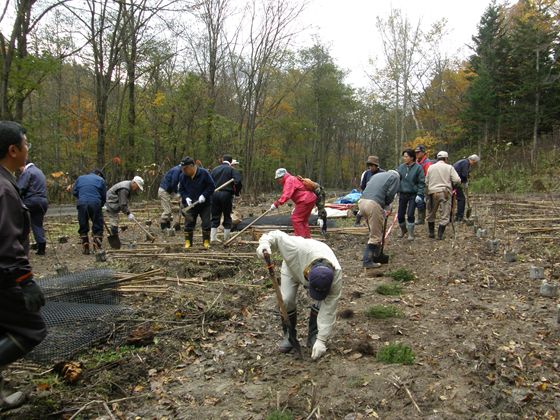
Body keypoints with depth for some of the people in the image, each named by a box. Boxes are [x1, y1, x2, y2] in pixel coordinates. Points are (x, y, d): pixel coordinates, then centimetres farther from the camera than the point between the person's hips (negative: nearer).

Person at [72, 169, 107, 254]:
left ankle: (85, 248, 11)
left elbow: (74, 191, 15)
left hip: (82, 204, 3)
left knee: (83, 227, 11)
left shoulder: (80, 178, 21)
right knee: (97, 227, 5)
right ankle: (97, 248, 1)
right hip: (95, 204, -2)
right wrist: (101, 205, 23)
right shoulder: (100, 180, 12)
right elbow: (104, 196, 10)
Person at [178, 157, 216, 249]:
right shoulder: (183, 176, -2)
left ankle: (206, 242, 12)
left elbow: (212, 186, -10)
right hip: (190, 204, 3)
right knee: (189, 223, 1)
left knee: (206, 223, -1)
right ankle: (188, 242, 11)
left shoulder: (204, 173, -13)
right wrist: (186, 198, -12)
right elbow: (181, 189, 6)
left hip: (205, 204, -2)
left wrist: (204, 195, -20)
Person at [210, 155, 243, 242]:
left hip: (214, 194, 4)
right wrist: (237, 192, -1)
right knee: (227, 216, 7)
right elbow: (238, 181, -15)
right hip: (226, 194, -4)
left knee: (215, 217, 10)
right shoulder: (232, 169, -3)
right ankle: (226, 238, 11)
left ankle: (213, 237, 8)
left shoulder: (215, 169, 13)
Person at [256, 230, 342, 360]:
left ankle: (314, 336, 4)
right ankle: (289, 334, 7)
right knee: (286, 300, -15)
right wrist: (264, 242, -51)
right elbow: (277, 235, -31)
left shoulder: (336, 275, -38)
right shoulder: (298, 248, -47)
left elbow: (329, 310, -32)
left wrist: (321, 340, -30)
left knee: (323, 302, -16)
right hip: (292, 267, -1)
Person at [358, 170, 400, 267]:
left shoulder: (378, 175, 31)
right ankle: (368, 261, 1)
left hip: (362, 201, 8)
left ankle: (378, 255, 33)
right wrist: (386, 206, 17)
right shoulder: (395, 176, 12)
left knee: (375, 231, 22)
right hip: (374, 204, -7)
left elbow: (367, 186, 20)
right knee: (375, 235, 1)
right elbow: (390, 194, -3)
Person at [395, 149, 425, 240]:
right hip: (402, 194, 4)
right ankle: (403, 230, 33)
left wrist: (419, 194, -13)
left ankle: (411, 234, 10)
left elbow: (421, 182, -6)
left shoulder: (418, 168, -8)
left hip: (413, 195, -4)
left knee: (410, 215, -7)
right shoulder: (401, 167, 2)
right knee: (400, 215, 7)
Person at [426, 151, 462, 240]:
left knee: (431, 214, 16)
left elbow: (426, 182, 8)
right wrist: (452, 184, 12)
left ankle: (431, 232, 22)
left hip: (432, 192, 2)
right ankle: (440, 234, 2)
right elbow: (457, 180, -8)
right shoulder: (449, 167, -1)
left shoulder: (430, 167, 5)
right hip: (445, 193, -2)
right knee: (444, 215, 5)